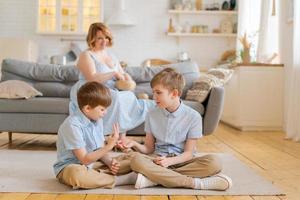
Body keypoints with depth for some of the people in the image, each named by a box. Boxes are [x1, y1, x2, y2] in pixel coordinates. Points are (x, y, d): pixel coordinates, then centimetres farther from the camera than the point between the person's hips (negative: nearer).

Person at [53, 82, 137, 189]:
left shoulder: (97, 120, 3)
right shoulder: (72, 125, -22)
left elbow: (100, 150, 6)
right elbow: (84, 159, -22)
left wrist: (110, 162, -15)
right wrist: (109, 146, -28)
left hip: (94, 164, 7)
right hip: (70, 167, -7)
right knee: (77, 174, -43)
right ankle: (121, 180, -28)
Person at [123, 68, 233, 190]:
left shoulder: (193, 116, -5)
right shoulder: (152, 115, 4)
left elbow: (188, 153, -6)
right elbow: (149, 148, 7)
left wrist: (170, 161, -24)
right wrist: (135, 144, -14)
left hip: (181, 161, -1)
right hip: (159, 160, 1)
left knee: (214, 163, -30)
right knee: (136, 160, -32)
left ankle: (156, 178, -29)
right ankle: (195, 183, -31)